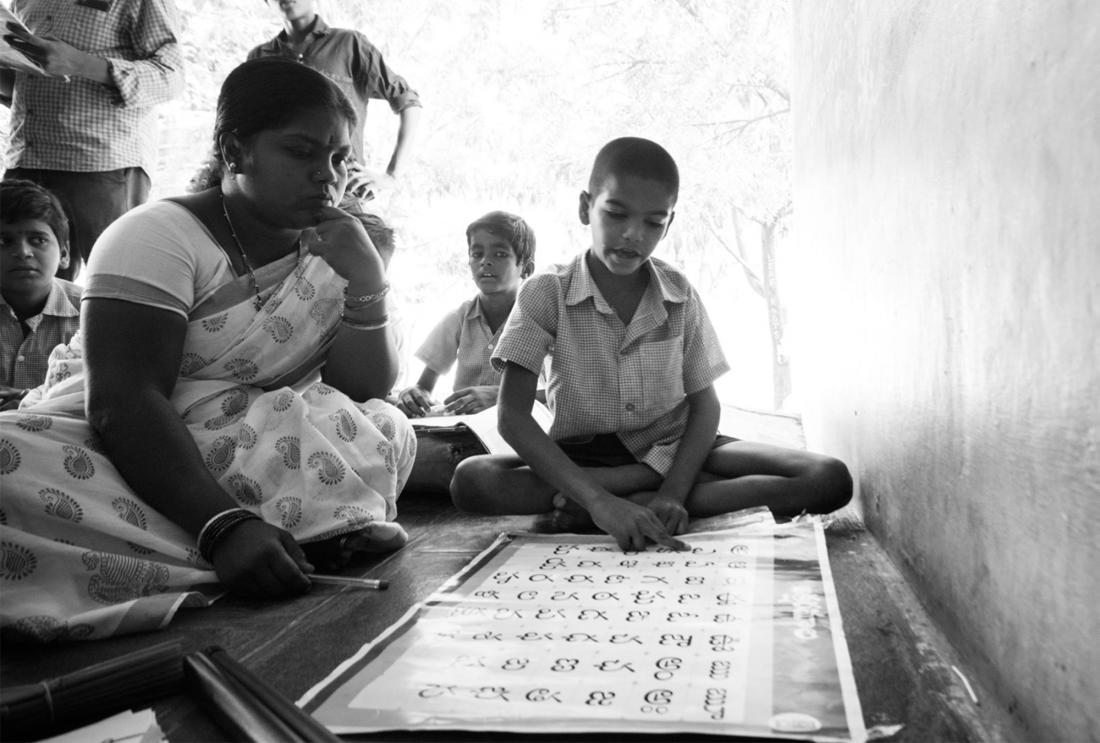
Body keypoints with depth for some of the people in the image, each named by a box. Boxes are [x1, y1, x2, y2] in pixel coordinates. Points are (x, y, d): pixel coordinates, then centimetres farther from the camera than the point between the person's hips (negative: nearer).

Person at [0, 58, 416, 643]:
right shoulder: (158, 236, -10)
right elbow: (122, 402, -22)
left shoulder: (335, 247, 6)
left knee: (388, 429, -19)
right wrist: (224, 525, -35)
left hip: (258, 452, 3)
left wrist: (367, 287, -17)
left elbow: (364, 395, -1)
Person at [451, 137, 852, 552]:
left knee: (831, 480, -19)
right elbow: (513, 417, -19)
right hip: (583, 454, -2)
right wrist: (597, 498, -34)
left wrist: (672, 495, -22)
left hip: (674, 445, 3)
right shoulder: (546, 294, -11)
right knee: (469, 480, -31)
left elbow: (704, 403, -2)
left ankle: (639, 502, -23)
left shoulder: (680, 295, -2)